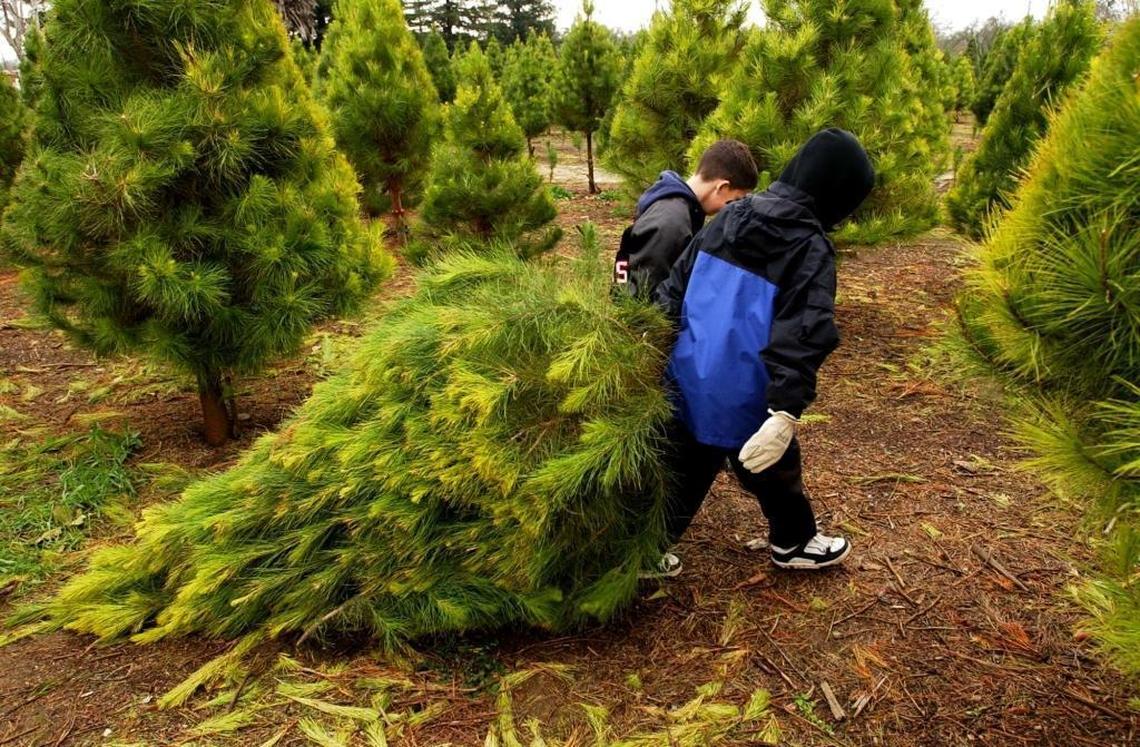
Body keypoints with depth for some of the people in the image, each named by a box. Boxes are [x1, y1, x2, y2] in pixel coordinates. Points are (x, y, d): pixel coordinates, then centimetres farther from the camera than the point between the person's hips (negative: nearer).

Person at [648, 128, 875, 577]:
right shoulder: (811, 248, -15)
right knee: (774, 471, 21)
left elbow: (674, 288, 6)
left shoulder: (728, 218, 3)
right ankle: (794, 544, 44)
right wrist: (785, 413, -33)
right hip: (743, 398, -5)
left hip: (688, 382, 5)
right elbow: (803, 335, -27)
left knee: (683, 471, 20)